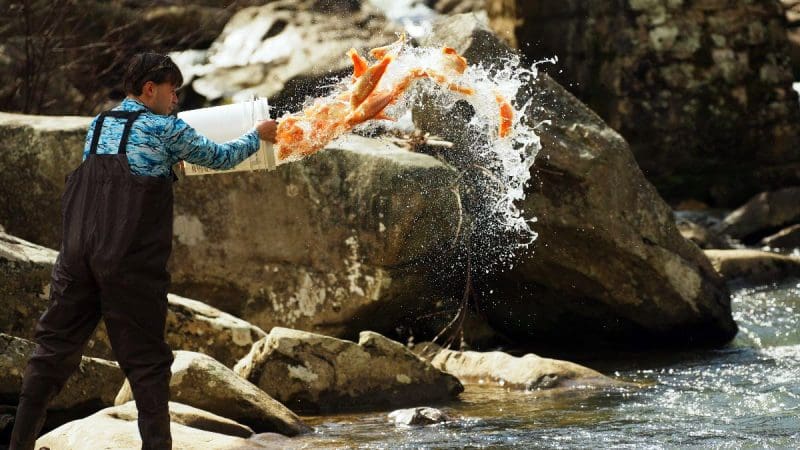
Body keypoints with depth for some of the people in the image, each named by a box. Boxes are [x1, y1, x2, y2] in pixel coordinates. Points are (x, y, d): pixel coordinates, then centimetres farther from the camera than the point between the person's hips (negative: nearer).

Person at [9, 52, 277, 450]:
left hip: (78, 252, 5)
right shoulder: (165, 129, -2)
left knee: (55, 346, 9)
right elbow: (221, 158, 8)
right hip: (131, 262, -5)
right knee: (145, 358, 2)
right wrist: (258, 135, 25)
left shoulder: (98, 125, 15)